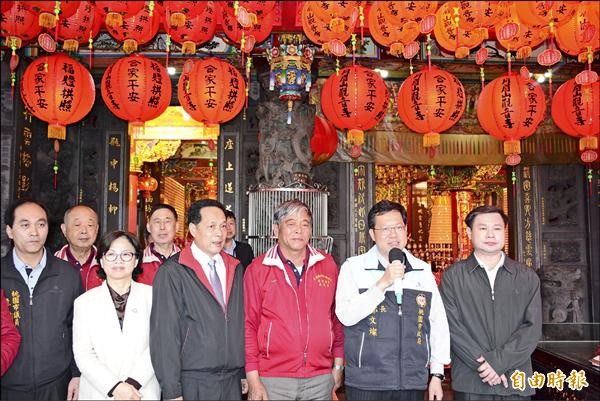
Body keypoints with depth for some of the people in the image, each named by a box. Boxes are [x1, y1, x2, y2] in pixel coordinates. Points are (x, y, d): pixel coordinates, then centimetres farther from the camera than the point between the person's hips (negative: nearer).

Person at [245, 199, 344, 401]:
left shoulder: (327, 265, 5)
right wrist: (253, 379, -6)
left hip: (321, 377, 3)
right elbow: (249, 325, -4)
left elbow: (337, 317, 11)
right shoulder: (257, 269, -4)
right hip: (273, 379, -3)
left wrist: (338, 364, 9)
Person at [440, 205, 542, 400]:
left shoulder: (527, 278, 7)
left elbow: (532, 327, -2)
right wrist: (483, 364, -15)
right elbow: (452, 327, -5)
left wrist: (498, 360, -13)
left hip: (517, 382, 2)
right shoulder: (453, 277, 2)